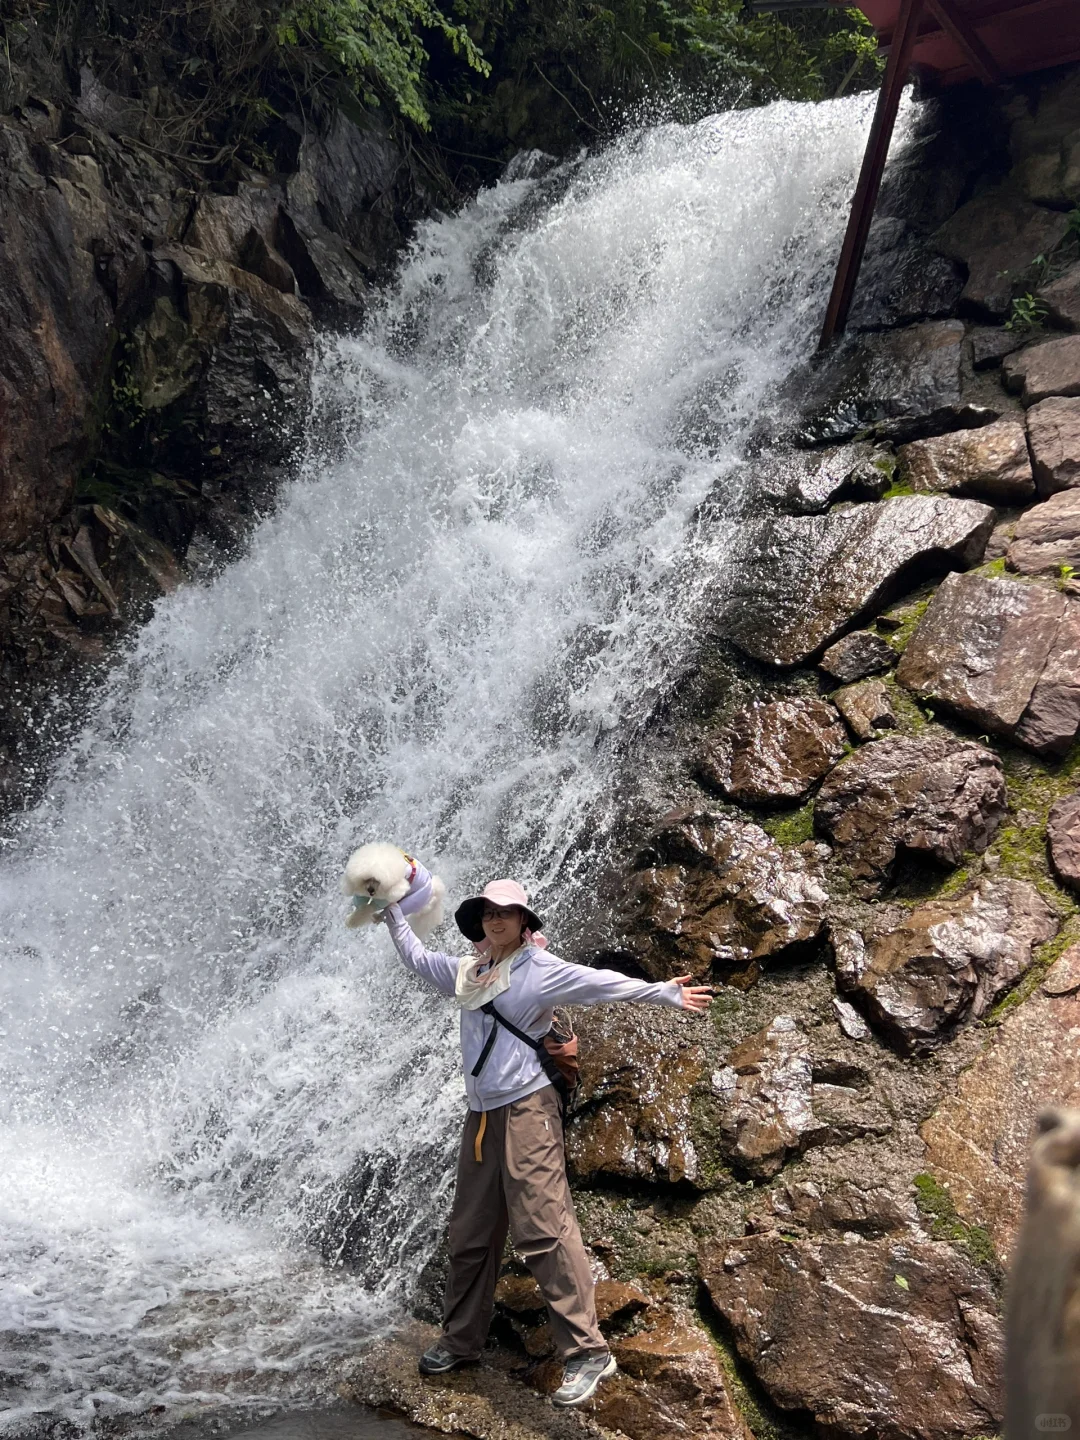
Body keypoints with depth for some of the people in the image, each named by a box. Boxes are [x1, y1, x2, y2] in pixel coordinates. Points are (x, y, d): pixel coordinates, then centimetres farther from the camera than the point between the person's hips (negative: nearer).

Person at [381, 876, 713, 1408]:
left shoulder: (540, 968, -5)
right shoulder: (466, 973, 13)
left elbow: (600, 982, -13)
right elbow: (416, 956, 26)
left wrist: (664, 993, -20)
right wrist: (391, 910, 30)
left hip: (526, 1109, -7)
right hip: (481, 1115, 7)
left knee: (544, 1230, -12)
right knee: (470, 1234, 13)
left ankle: (588, 1351, -7)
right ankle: (461, 1340, 28)